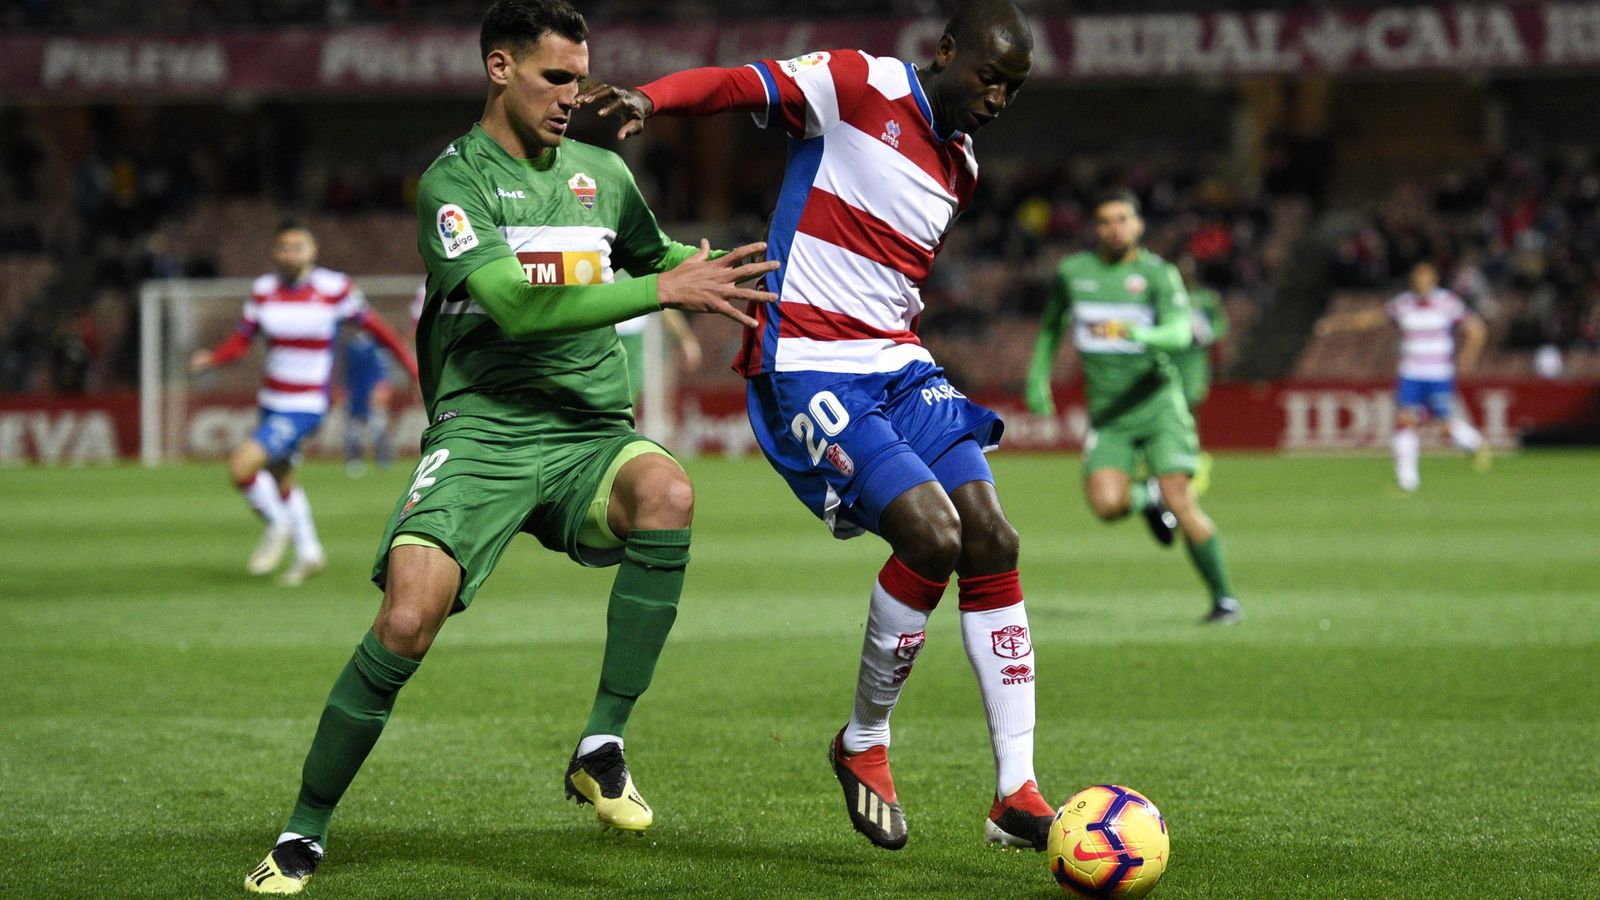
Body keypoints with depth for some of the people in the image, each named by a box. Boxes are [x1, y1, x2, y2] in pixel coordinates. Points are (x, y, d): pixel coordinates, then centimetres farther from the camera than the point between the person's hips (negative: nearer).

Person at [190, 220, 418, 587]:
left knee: (242, 465, -20)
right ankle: (308, 552, 39)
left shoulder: (335, 288, -12)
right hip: (272, 402, 6)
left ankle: (278, 525, 5)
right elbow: (241, 339, 3)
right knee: (281, 481, 20)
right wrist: (211, 358, -18)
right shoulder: (264, 289, 0)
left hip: (306, 407, -6)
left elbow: (372, 324, 0)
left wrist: (411, 364, 6)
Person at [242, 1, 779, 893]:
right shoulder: (454, 179, -3)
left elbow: (657, 259, 36)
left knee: (668, 493, -31)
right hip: (481, 429, -4)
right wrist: (663, 289, -20)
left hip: (590, 431, 4)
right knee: (407, 622, -22)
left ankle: (602, 748, -21)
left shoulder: (605, 173, 15)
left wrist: (709, 274, 14)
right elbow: (518, 307, -17)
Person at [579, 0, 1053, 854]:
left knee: (992, 541, -3)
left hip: (899, 366, 8)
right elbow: (741, 84, -20)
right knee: (932, 535, -21)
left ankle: (1015, 792, 2)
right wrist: (651, 97, -37)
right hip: (809, 369, -8)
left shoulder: (958, 168, 16)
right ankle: (863, 744, 2)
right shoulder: (860, 85, -7)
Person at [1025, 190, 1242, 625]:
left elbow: (1179, 332, -22)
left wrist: (1141, 335, -41)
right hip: (1107, 416, 3)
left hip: (1157, 403, -2)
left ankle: (1224, 598, 0)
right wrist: (1038, 375, 21)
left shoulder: (1159, 274, -6)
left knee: (1182, 504, -14)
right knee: (1106, 503, -20)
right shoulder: (1072, 271, 5)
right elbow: (1051, 322, 25)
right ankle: (1148, 498, 17)